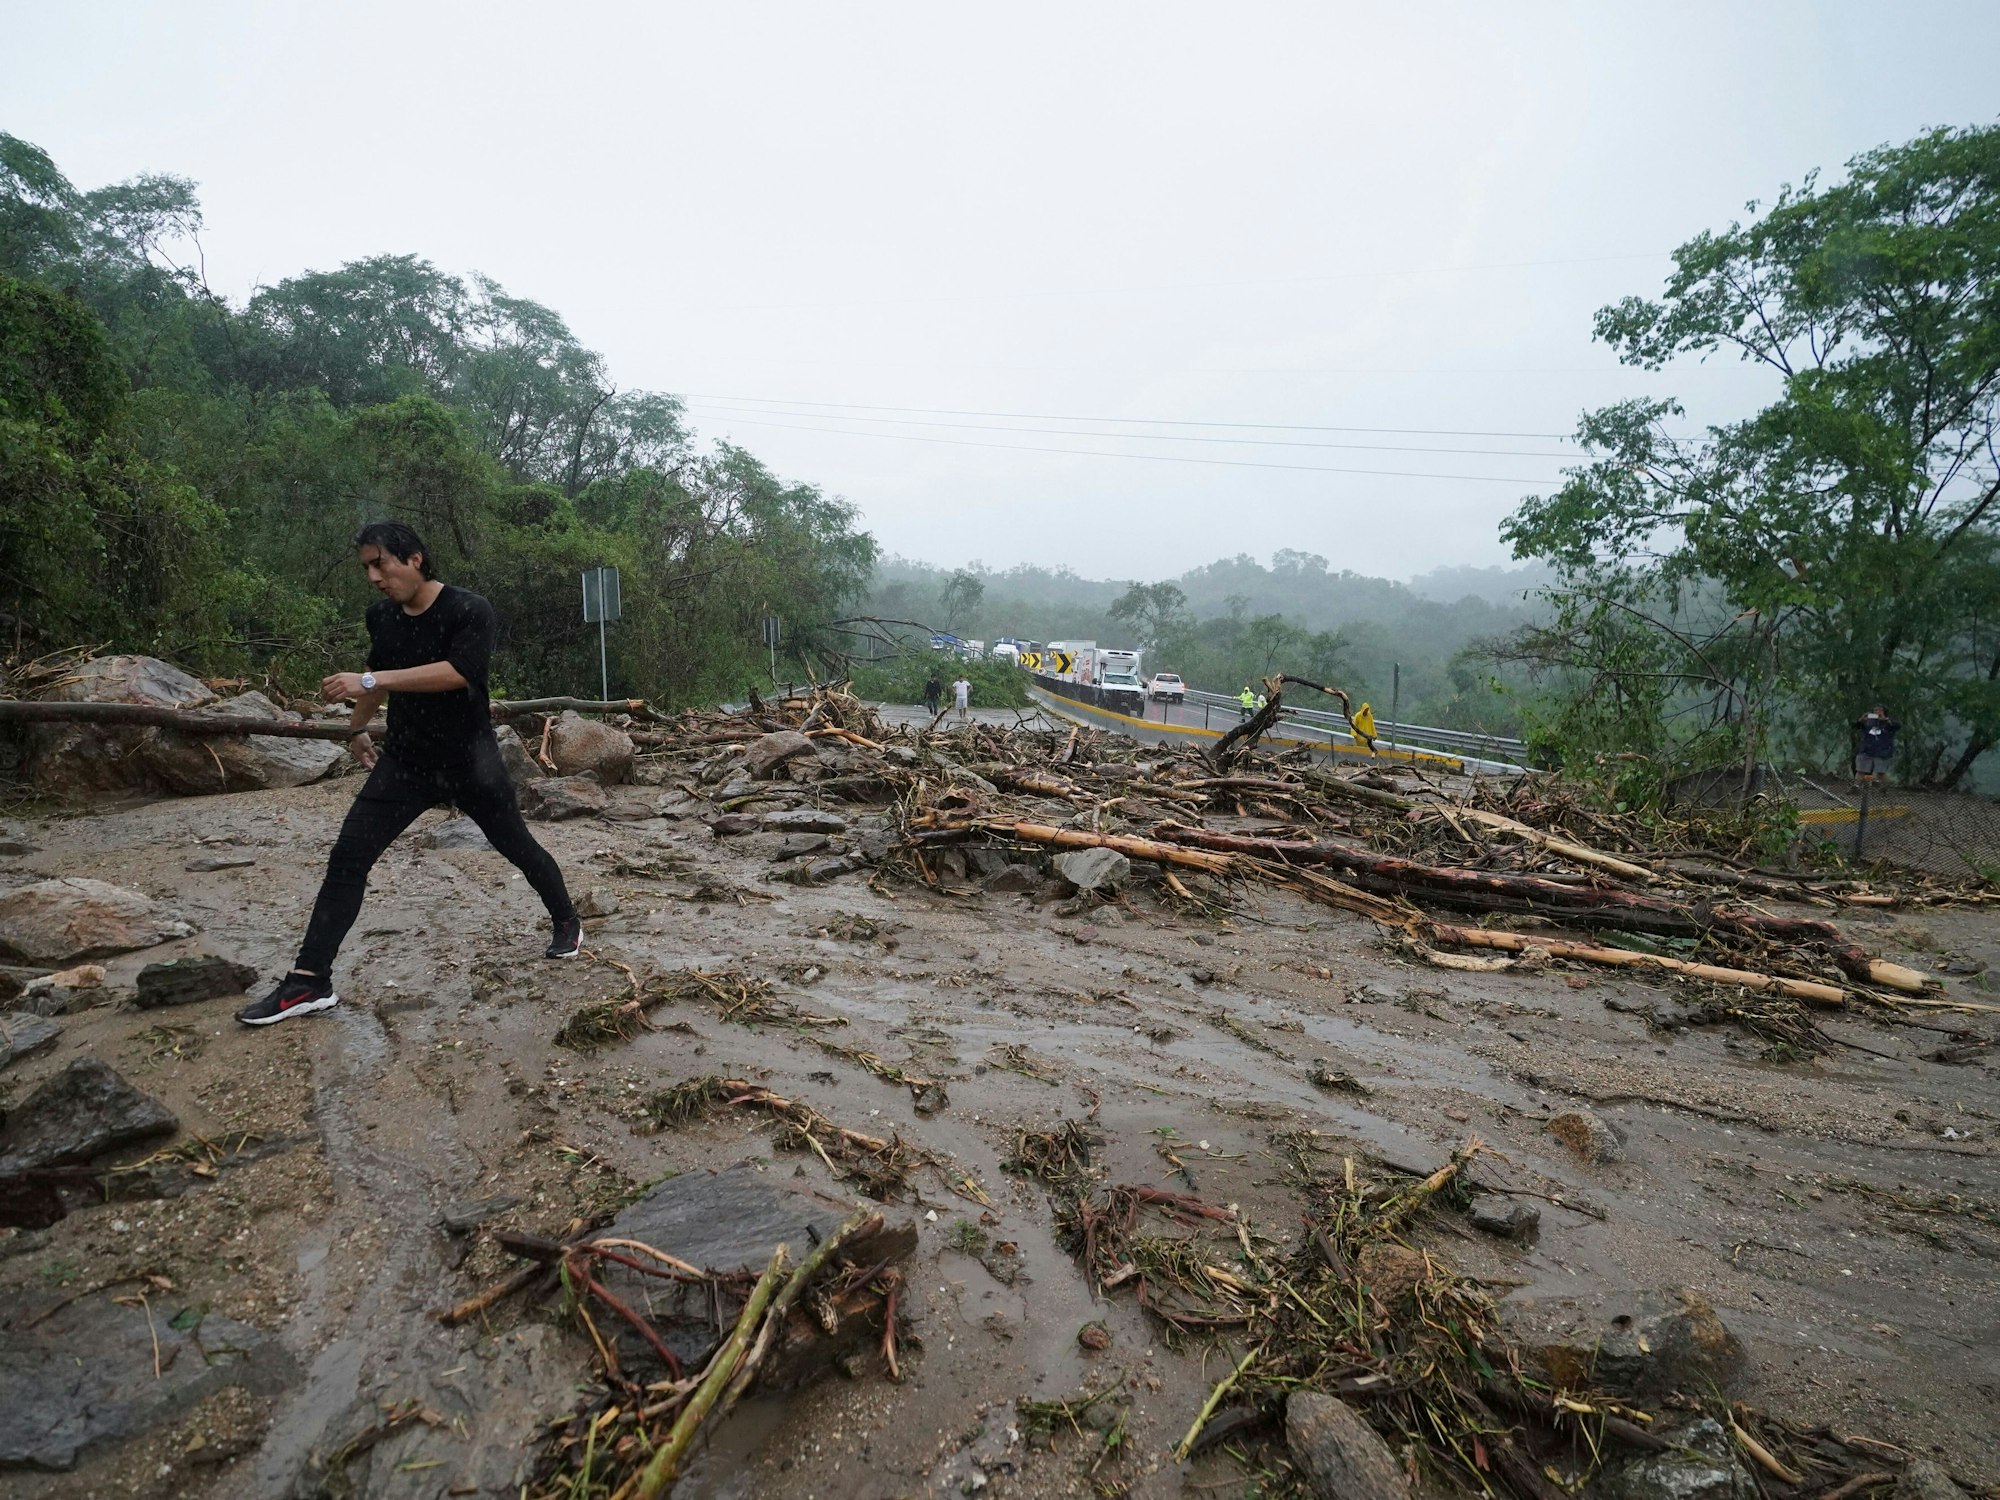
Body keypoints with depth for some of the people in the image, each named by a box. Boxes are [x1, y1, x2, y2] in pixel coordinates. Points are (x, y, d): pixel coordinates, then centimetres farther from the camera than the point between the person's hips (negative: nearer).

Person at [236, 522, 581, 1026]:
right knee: (346, 859, -5)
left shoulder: (469, 610, -17)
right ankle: (309, 982, 0)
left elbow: (457, 672, -33)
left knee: (518, 846, 9)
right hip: (404, 761, 5)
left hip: (470, 762, -4)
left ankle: (568, 923, 33)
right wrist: (358, 728, 30)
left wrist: (368, 681, -35)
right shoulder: (380, 616, 2)